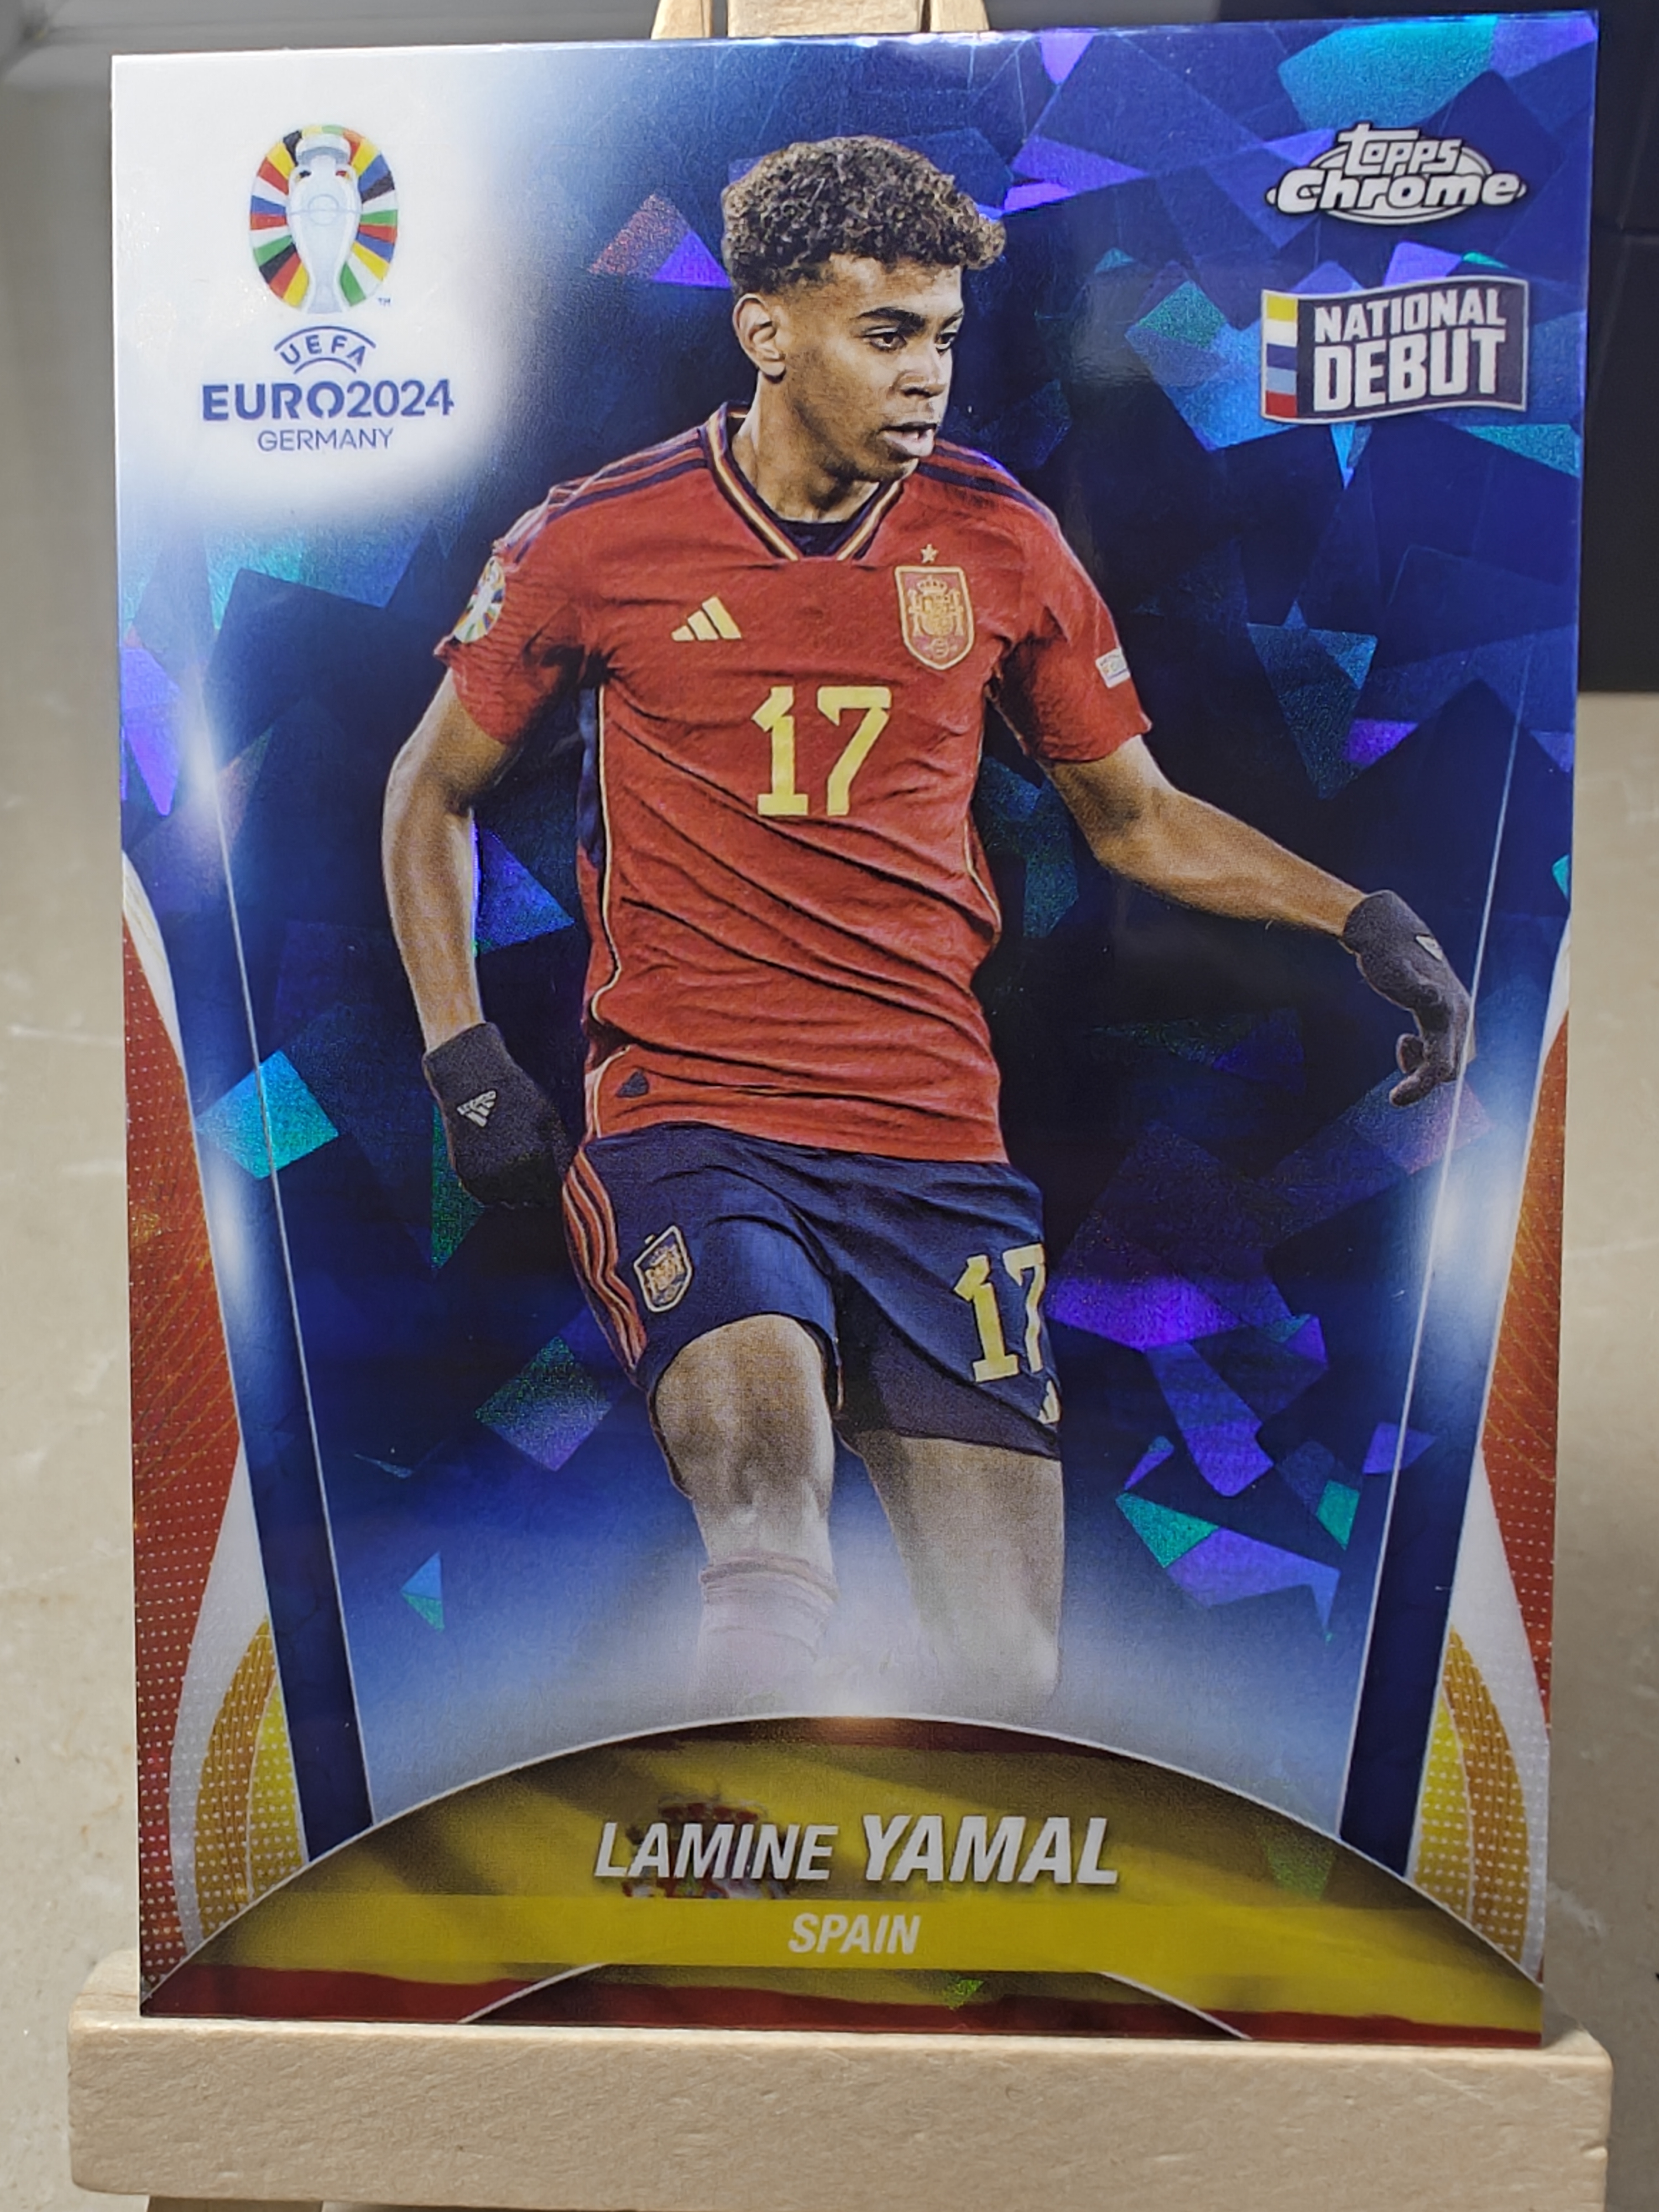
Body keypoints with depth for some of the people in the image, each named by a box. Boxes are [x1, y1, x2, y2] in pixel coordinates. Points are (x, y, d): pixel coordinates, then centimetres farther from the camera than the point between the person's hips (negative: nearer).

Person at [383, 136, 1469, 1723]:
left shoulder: (1000, 540, 8)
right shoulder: (602, 539, 3)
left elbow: (1137, 819, 18)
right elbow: (431, 789, 14)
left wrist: (1365, 919, 5)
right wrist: (463, 1062, 3)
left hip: (935, 1137, 3)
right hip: (686, 1120, -2)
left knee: (1007, 1671, 1)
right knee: (775, 1548, -28)